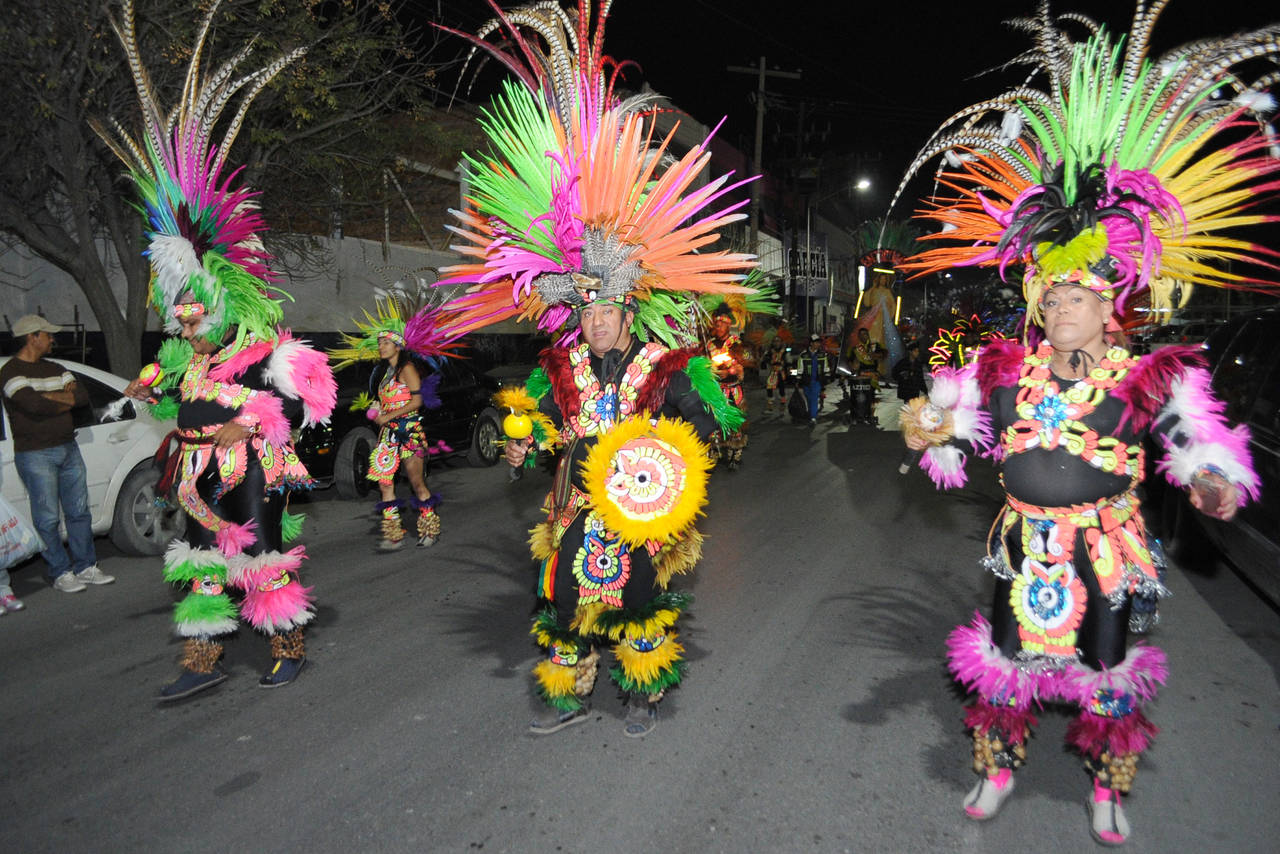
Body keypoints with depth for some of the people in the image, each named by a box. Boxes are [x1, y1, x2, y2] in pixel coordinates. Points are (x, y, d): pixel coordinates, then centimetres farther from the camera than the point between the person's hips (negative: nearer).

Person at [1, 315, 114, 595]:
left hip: (68, 448, 7)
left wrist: (51, 397, -12)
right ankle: (60, 574, 7)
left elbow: (83, 397, 3)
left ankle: (85, 567, 18)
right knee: (47, 518, -2)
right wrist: (67, 400, -7)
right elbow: (33, 405, -23)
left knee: (79, 511, 9)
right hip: (35, 454, -7)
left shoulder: (55, 369, 14)